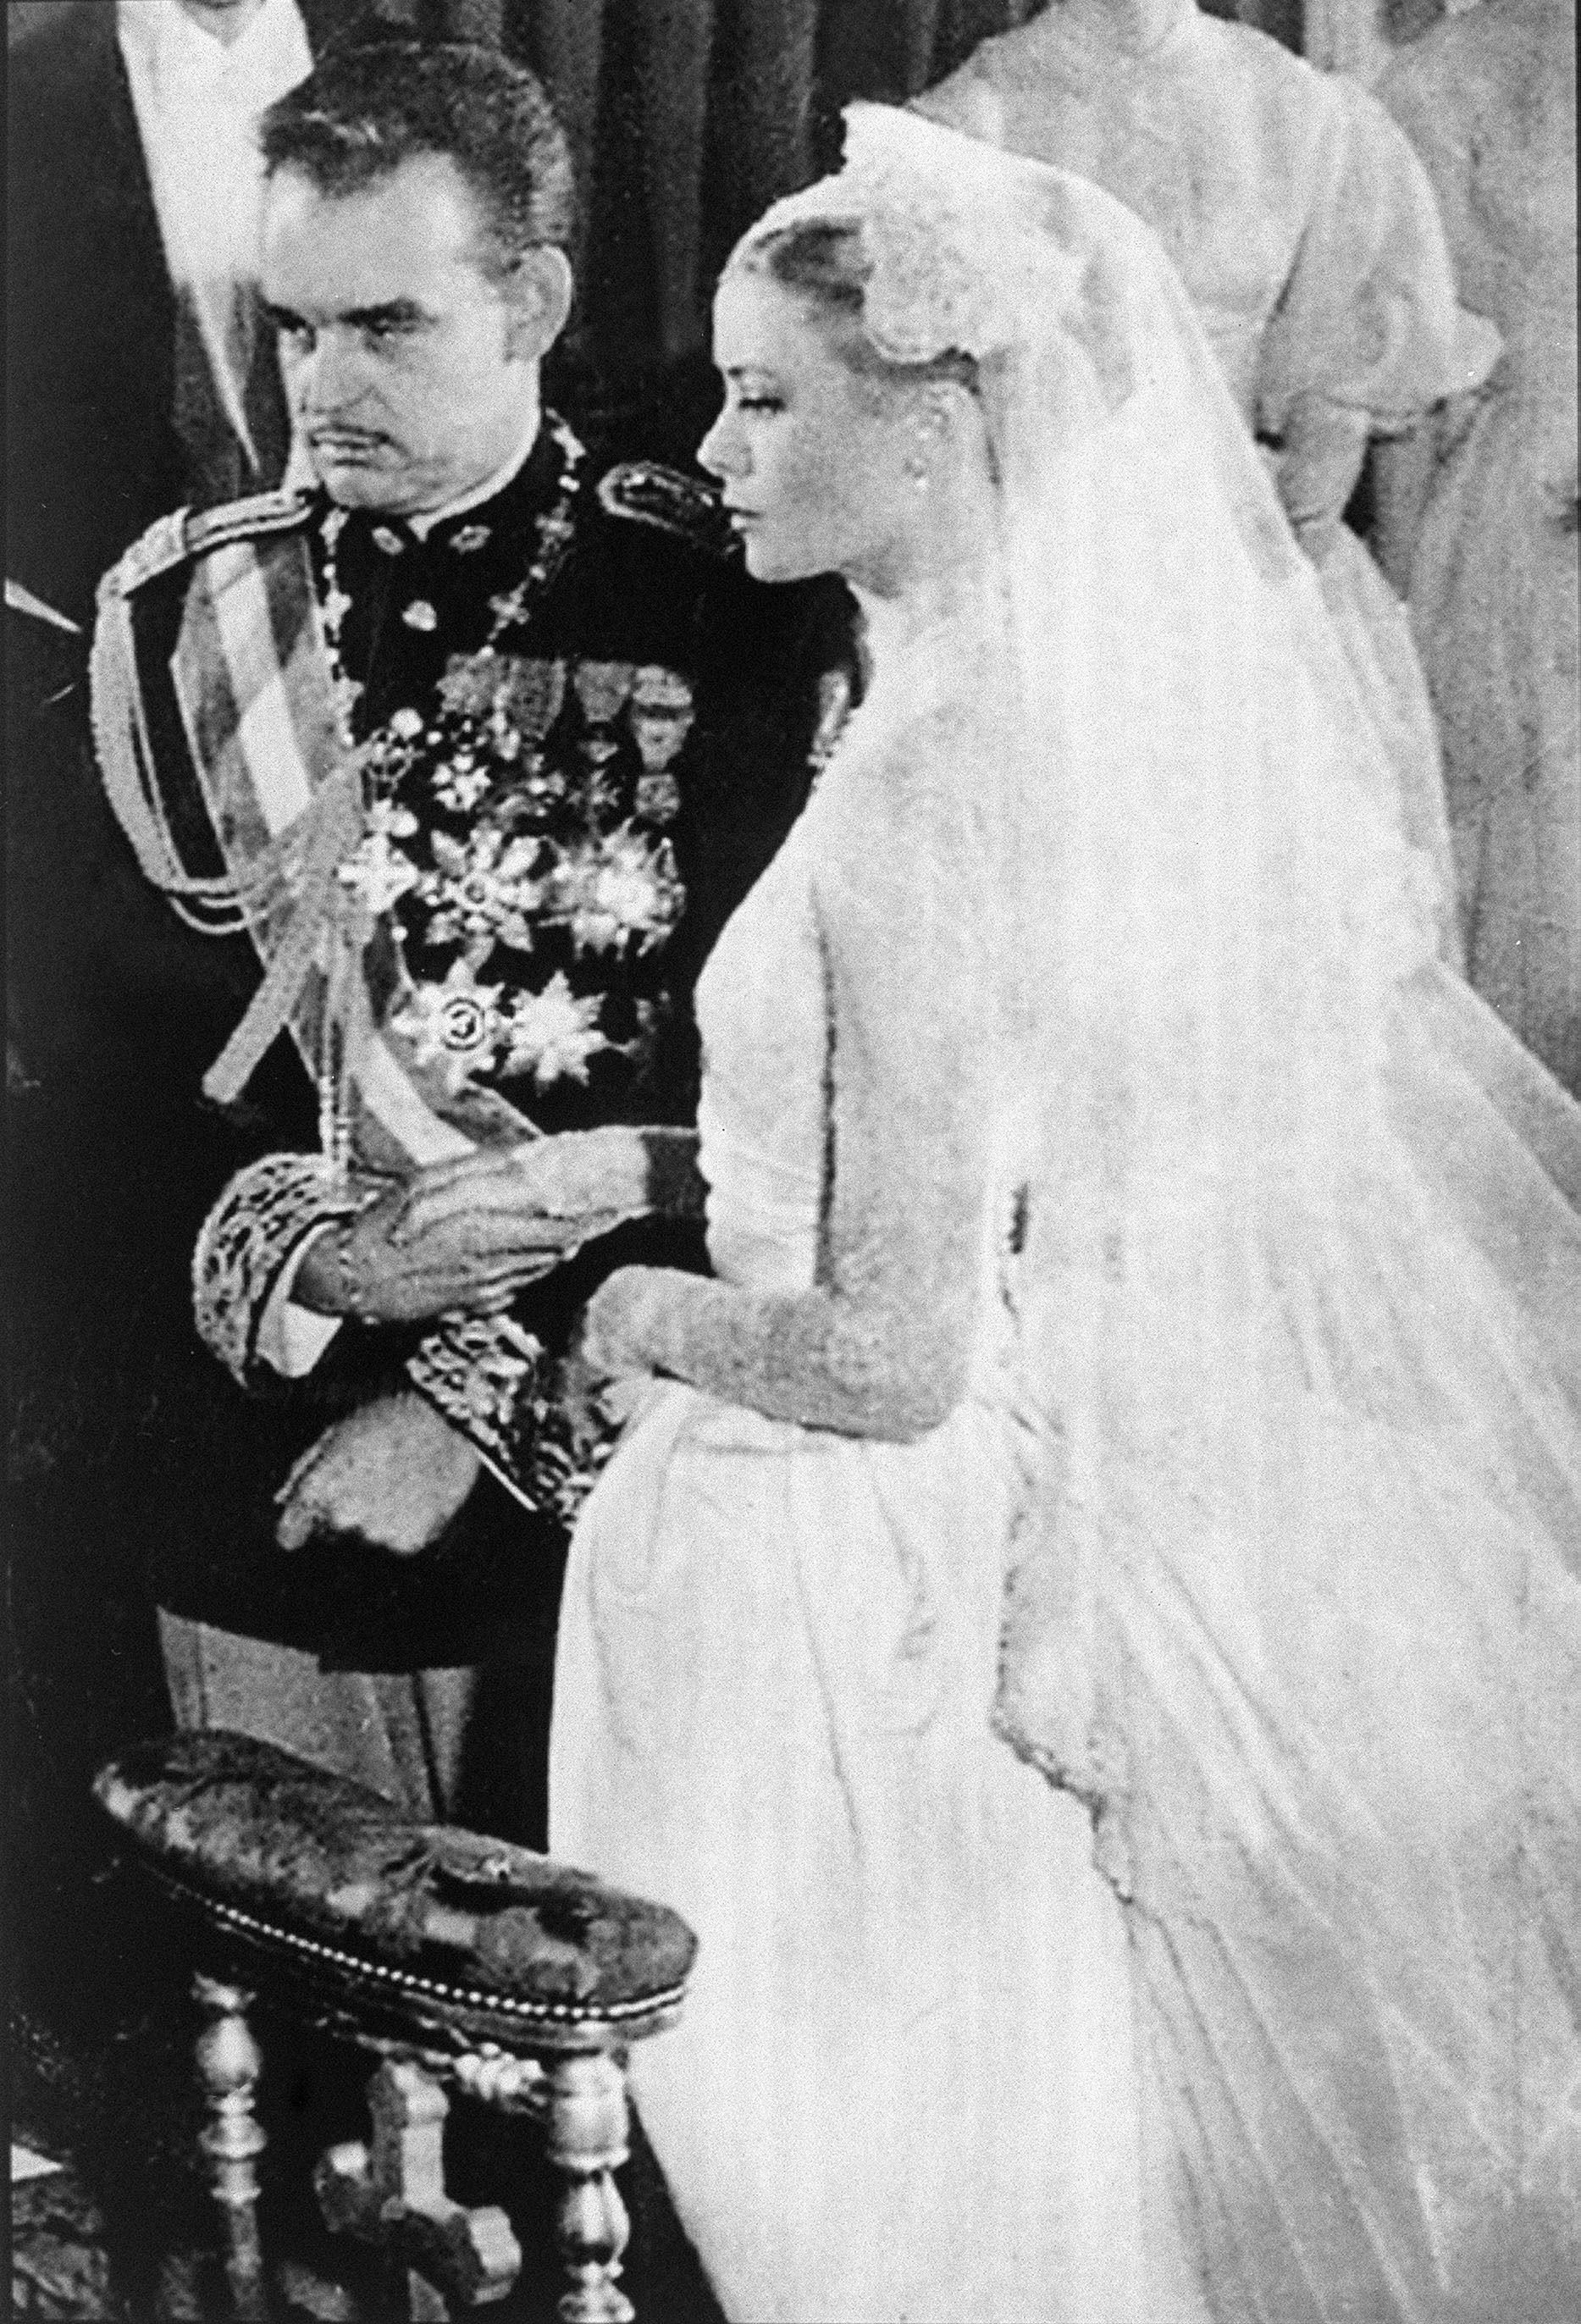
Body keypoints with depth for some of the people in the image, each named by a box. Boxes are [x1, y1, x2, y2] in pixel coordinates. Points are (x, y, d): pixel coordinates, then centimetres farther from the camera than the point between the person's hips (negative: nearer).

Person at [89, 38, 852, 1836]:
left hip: (610, 1431, -2)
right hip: (265, 1454, 3)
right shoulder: (179, 610, 0)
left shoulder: (722, 612, -11)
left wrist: (495, 1397, -13)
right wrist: (290, 1255, -12)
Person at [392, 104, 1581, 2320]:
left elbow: (891, 1360, -25)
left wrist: (653, 1319, -6)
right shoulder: (1147, 697, 0)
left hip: (885, 1577, -8)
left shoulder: (917, 806, -26)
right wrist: (628, 1169, 10)